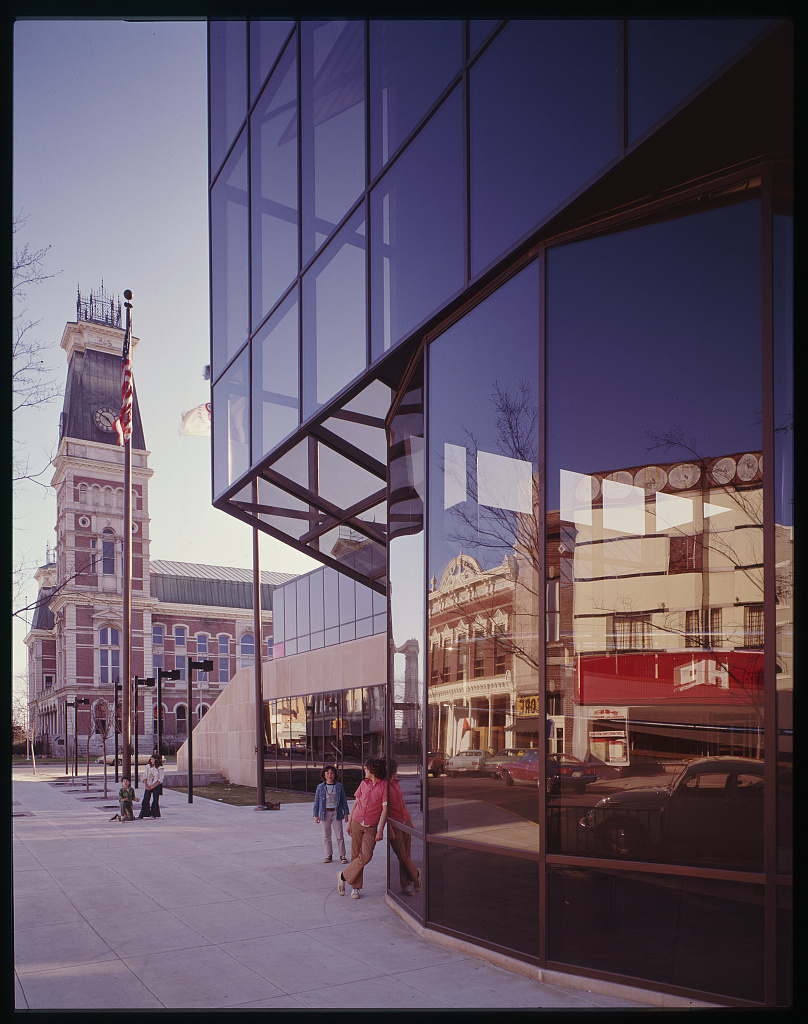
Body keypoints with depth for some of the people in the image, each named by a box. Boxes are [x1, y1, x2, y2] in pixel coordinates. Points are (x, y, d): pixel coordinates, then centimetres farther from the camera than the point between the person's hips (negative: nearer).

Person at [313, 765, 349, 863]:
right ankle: (329, 855, 17)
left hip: (336, 812, -1)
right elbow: (317, 801, 6)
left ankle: (342, 855, 6)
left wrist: (345, 813, 4)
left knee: (339, 835, -2)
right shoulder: (320, 788, 3)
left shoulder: (339, 787, 2)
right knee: (326, 836, 6)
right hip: (325, 813, 1)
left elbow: (344, 800, 6)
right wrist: (316, 815, 2)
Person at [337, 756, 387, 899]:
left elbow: (385, 809, -8)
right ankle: (356, 887, 13)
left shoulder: (384, 786, -6)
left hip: (371, 827, -3)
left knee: (366, 856, -14)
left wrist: (380, 830, -13)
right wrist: (349, 822, 12)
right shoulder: (363, 783, 8)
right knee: (356, 856, 3)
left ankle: (343, 876, 2)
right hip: (357, 823, 3)